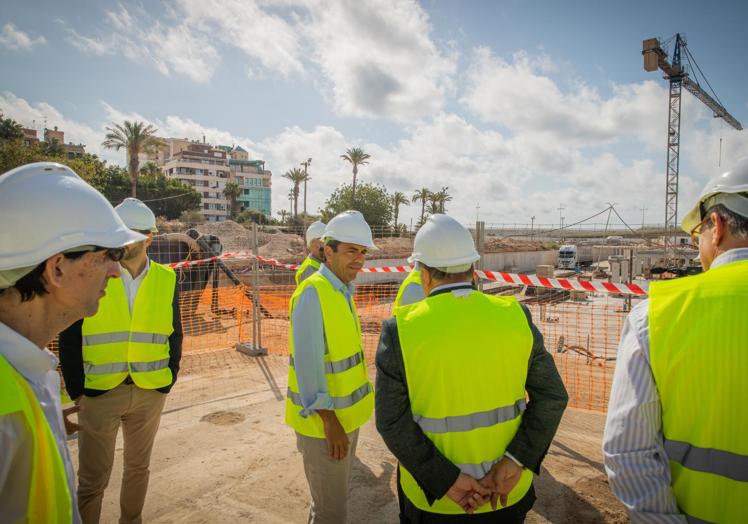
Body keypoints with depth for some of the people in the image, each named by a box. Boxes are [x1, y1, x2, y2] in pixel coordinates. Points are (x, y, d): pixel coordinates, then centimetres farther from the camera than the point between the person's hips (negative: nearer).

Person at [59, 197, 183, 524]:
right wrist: (77, 389, -4)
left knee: (138, 467, 20)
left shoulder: (166, 279, -1)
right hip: (99, 393, -2)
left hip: (150, 392, 3)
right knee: (92, 479, 7)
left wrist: (168, 380, 2)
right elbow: (69, 338, -3)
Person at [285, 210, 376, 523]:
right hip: (323, 420, -8)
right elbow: (307, 361, -23)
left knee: (334, 496, 24)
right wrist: (328, 420, -21)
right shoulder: (313, 292, -20)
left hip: (347, 415, 8)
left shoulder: (343, 291, 7)